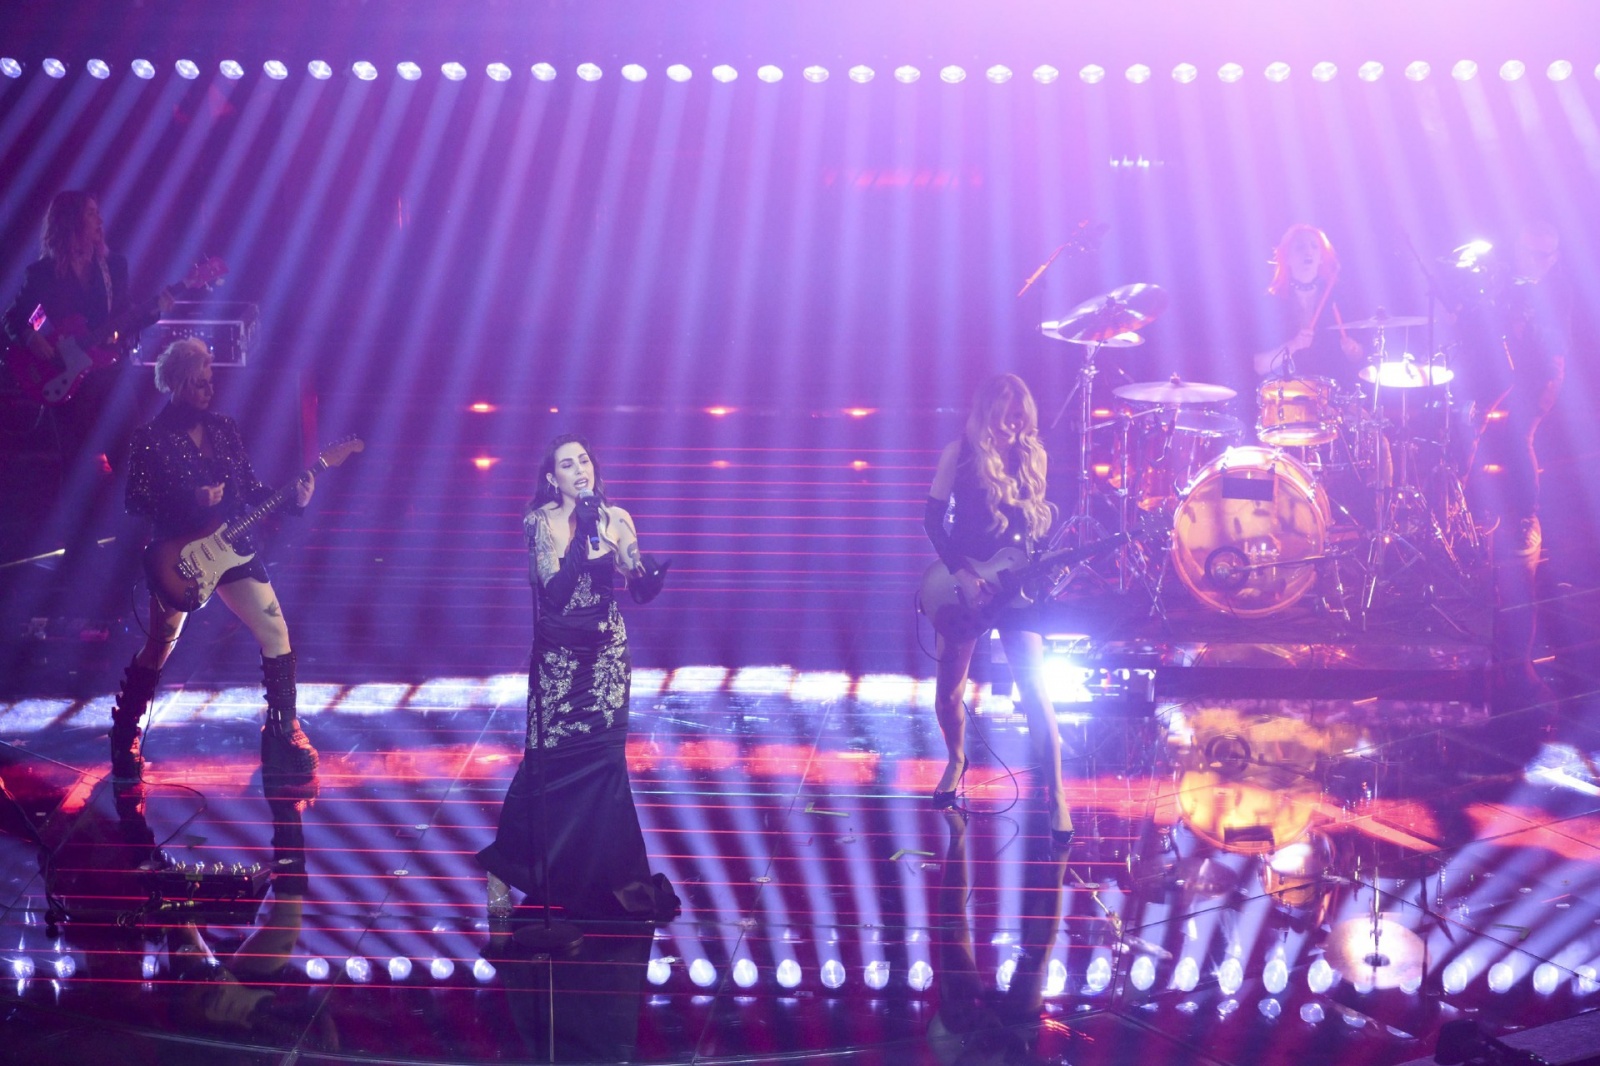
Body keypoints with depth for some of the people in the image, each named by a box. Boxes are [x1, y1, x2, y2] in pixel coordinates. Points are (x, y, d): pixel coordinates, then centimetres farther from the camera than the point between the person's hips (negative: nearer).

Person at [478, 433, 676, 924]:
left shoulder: (616, 519, 3)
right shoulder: (540, 522, -6)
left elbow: (640, 590, 1)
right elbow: (555, 589, -18)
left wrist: (653, 575, -20)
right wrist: (582, 535, -23)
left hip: (607, 652, 3)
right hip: (558, 655, -3)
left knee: (604, 760, 2)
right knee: (548, 760, -5)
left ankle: (608, 876, 13)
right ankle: (503, 870, 8)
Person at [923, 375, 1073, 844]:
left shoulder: (1032, 456, 1)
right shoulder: (960, 453, -8)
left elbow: (1041, 516, 9)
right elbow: (933, 518, -7)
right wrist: (961, 573, -17)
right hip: (964, 581, -1)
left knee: (1035, 691, -11)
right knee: (948, 690, 9)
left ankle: (1056, 796, -7)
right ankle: (956, 761, 39)